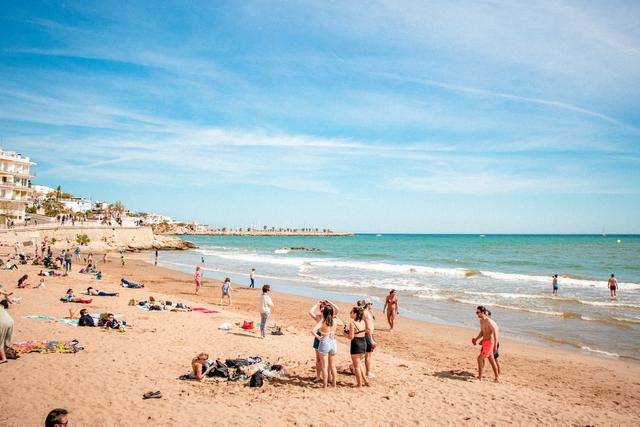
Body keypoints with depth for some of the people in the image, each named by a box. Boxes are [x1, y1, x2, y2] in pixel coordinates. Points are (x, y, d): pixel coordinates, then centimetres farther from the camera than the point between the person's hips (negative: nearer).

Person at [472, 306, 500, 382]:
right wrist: (476, 339, 5)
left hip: (489, 342, -9)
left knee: (480, 358, -11)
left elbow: (495, 333, -22)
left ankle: (479, 377, -3)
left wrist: (495, 346, -26)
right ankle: (497, 377, 27)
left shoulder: (489, 321, -20)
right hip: (485, 342, 9)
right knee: (491, 360, 16)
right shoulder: (481, 321, 9)